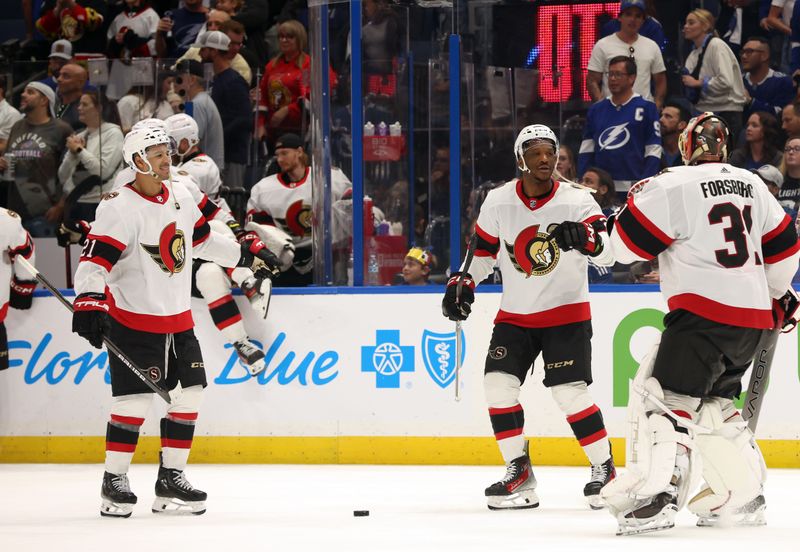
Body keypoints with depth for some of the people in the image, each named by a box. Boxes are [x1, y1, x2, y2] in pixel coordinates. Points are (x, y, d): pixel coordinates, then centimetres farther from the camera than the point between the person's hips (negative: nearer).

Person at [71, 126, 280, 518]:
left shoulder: (180, 196, 7)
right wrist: (88, 303, -39)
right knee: (135, 398, -10)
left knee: (189, 394, 7)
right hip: (133, 320, -8)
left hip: (178, 320, 8)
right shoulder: (120, 207, -17)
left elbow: (201, 240, 23)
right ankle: (114, 482, 2)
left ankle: (171, 478, 16)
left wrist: (246, 254, 26)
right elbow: (94, 260, -25)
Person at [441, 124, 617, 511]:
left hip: (566, 313, -4)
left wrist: (586, 237, -39)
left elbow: (608, 255, -19)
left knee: (569, 392, -13)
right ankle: (519, 474, 3)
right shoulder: (498, 202, -2)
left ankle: (604, 469, 2)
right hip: (515, 315, 4)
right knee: (498, 385, -7)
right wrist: (462, 283, 1)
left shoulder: (577, 199, -11)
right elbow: (484, 251, 14)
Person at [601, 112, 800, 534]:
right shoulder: (751, 185, 14)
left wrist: (636, 201, 12)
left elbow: (627, 245, -7)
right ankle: (743, 495, 20)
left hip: (705, 311, -8)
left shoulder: (673, 187, -8)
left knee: (666, 397, -12)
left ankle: (658, 494, -26)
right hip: (752, 314, 8)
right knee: (712, 403, 20)